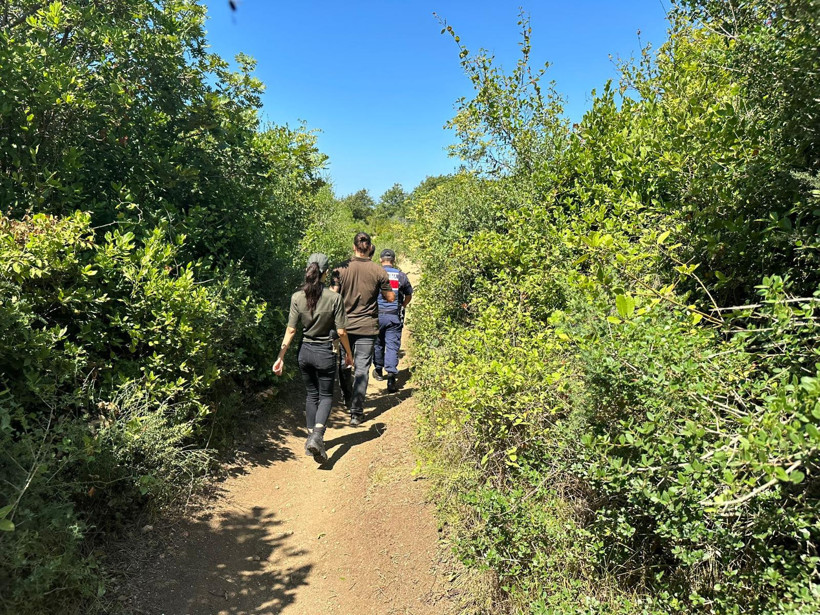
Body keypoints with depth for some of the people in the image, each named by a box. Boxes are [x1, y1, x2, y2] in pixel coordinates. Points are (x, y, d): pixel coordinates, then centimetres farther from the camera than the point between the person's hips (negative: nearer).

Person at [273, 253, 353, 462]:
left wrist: (281, 356, 1)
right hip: (325, 352, -3)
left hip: (305, 351, 3)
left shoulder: (297, 297, -7)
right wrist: (349, 354, 4)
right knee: (326, 395, 11)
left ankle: (311, 436, 26)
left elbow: (291, 330, -6)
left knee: (311, 394, 21)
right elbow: (341, 331, -10)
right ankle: (317, 435, -10)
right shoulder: (334, 298, -14)